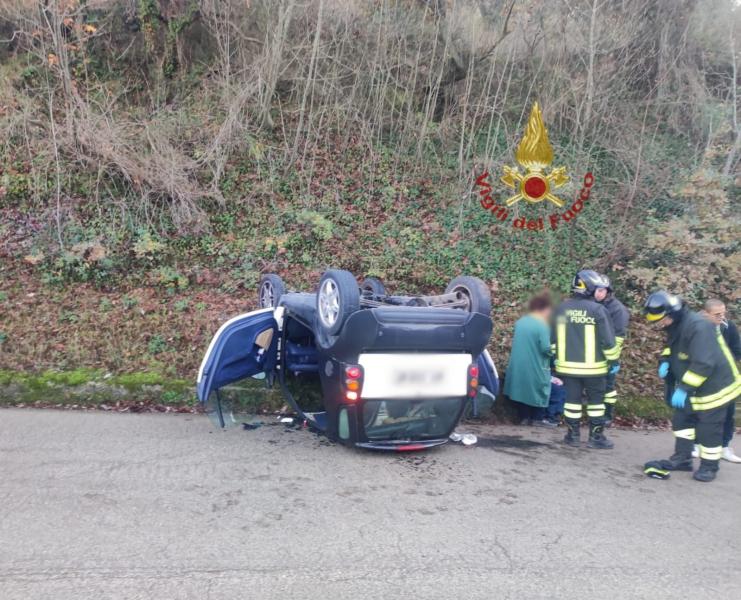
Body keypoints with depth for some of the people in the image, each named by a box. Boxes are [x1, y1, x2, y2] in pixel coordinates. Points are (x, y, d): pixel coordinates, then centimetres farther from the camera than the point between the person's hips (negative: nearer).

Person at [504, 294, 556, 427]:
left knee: (522, 389, 14)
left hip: (518, 366, 6)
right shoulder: (541, 325, -18)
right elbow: (546, 348, -20)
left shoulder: (520, 322, 5)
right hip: (535, 367, -6)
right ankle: (538, 418, 12)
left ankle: (524, 417, 18)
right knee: (538, 391, 8)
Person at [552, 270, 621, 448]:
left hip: (568, 365, 4)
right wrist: (613, 360, 1)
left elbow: (553, 338, 9)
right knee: (596, 401, 9)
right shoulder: (598, 310, -13)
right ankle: (596, 437, 13)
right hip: (593, 366, -3)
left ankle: (573, 435, 17)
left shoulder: (561, 308, 1)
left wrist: (558, 358, 20)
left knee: (572, 399, 11)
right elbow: (608, 340, -11)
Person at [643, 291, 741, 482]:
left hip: (715, 386, -9)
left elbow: (703, 364, -34)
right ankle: (682, 458, 21)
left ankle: (709, 466, 16)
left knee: (708, 428, 0)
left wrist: (684, 389, -30)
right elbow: (673, 348, 19)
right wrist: (665, 361, -3)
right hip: (692, 386, 9)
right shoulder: (675, 327, 0)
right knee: (681, 419, 11)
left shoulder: (698, 327, -31)